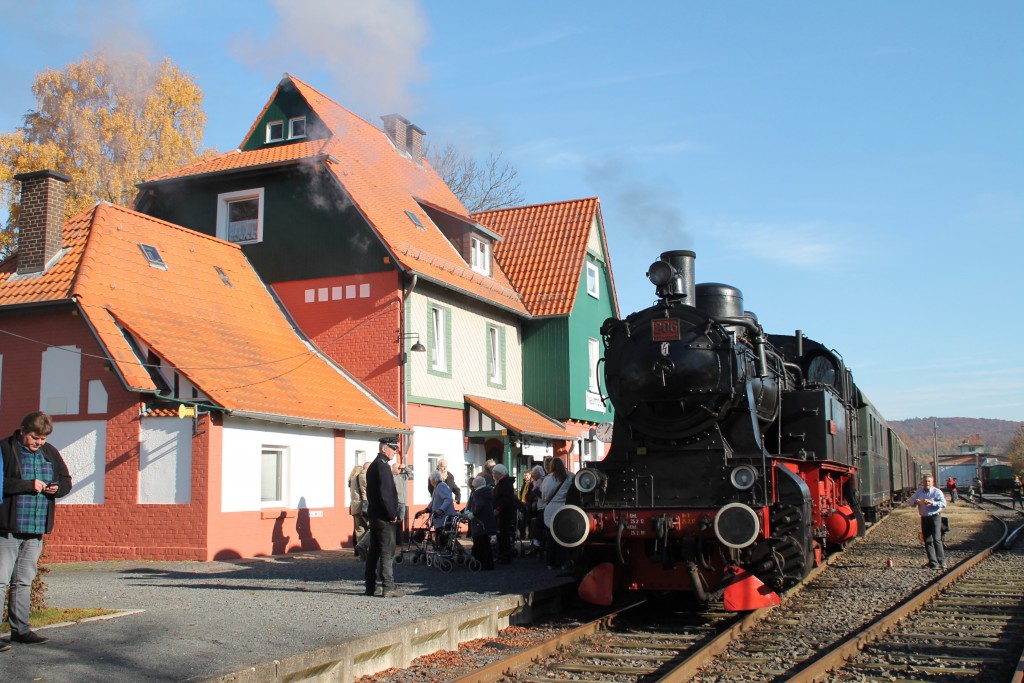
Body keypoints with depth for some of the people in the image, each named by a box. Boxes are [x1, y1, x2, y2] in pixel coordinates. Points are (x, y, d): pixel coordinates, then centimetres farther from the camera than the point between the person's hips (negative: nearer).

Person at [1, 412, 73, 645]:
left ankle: (20, 629, 20)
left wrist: (57, 487, -3)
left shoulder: (50, 453, 13)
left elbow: (66, 480, 19)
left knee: (24, 581, 13)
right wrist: (29, 485, -21)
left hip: (36, 530, 6)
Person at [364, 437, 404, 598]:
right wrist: (392, 514, -15)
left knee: (374, 550, 13)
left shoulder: (373, 466, 16)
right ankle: (388, 587, -6)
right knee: (387, 552, -7)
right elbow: (385, 493, -22)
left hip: (374, 515, 10)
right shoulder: (383, 466, -15)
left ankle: (370, 586, 18)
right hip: (384, 517, -10)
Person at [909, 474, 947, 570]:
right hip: (924, 518, 5)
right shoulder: (919, 492, 11)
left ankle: (942, 562, -9)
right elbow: (911, 501, 7)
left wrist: (932, 502, -27)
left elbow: (943, 503, -14)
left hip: (935, 517, -5)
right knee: (927, 541, 6)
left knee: (936, 539, -13)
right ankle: (933, 562, 12)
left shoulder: (937, 492, -3)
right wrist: (916, 501, -15)